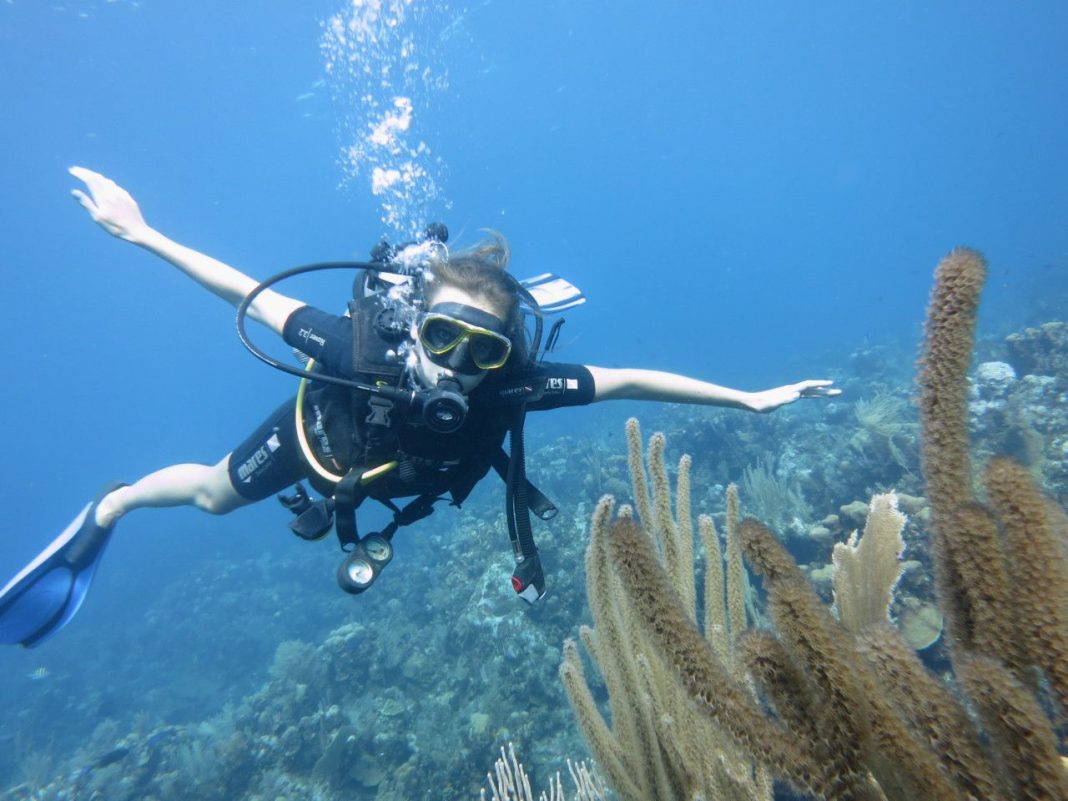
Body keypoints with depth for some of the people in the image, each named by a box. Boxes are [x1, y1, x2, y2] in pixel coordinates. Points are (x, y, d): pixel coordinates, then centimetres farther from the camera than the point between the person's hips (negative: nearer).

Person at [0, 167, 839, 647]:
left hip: (400, 472, 1)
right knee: (217, 493, 25)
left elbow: (629, 380, -33)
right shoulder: (361, 352, -44)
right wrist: (141, 233, -21)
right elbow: (254, 295, -29)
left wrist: (748, 398, -27)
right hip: (319, 428, 0)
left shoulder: (512, 385, -40)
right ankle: (107, 510, 55)